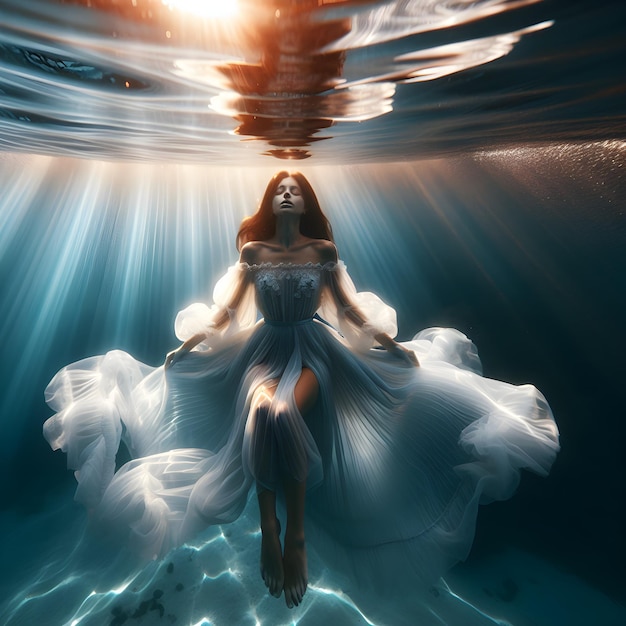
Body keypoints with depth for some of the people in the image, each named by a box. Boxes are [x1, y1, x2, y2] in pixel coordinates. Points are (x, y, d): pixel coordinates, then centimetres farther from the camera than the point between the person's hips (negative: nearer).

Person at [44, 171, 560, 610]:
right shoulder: (253, 250, 10)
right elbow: (227, 307, 14)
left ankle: (295, 534, -10)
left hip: (314, 349, 0)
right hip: (265, 348, 1)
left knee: (285, 411, -31)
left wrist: (392, 343, 10)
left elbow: (349, 306, 11)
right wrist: (188, 343, 10)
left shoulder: (324, 249, 9)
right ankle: (269, 524, -9)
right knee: (261, 409, -32)